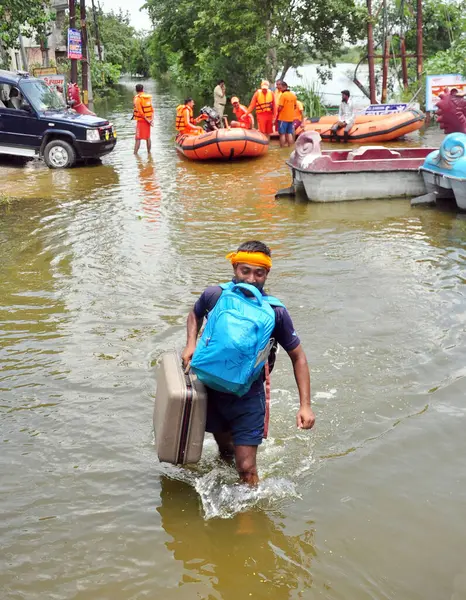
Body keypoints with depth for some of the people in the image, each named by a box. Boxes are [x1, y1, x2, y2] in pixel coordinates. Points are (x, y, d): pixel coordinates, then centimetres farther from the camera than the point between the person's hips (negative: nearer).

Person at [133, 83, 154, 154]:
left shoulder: (137, 98, -11)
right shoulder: (148, 97, 8)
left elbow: (140, 112, -17)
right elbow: (152, 109, 4)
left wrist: (147, 120, -13)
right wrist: (151, 119, -3)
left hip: (141, 120, -6)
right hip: (148, 120, 6)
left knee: (138, 138, -5)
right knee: (148, 137, 15)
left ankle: (135, 153, -7)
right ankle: (149, 152, 20)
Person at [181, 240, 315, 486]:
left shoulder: (275, 312, -17)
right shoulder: (214, 295, -12)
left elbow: (298, 357, -6)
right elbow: (195, 315, 13)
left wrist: (305, 406, -13)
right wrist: (190, 345, -6)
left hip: (249, 396, -3)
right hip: (212, 389, 3)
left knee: (246, 468, -8)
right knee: (224, 447, 26)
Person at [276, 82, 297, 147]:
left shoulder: (283, 95, -14)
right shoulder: (293, 95, 7)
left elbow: (280, 107, -17)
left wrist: (277, 113, 0)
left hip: (283, 117, -6)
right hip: (291, 118, 6)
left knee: (282, 134, -1)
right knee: (289, 134, 12)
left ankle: (282, 148, -1)